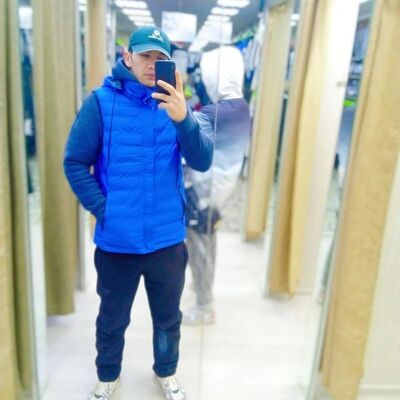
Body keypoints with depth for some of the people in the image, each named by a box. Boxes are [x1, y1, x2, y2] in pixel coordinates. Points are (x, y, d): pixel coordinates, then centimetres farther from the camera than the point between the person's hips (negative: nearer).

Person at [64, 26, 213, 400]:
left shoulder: (173, 104, -1)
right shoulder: (101, 102, -7)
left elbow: (202, 161, -13)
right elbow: (75, 162, -5)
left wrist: (182, 119, -30)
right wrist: (103, 208, -13)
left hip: (167, 239, 2)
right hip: (117, 240, -1)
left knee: (168, 318, 20)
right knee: (112, 319, 19)